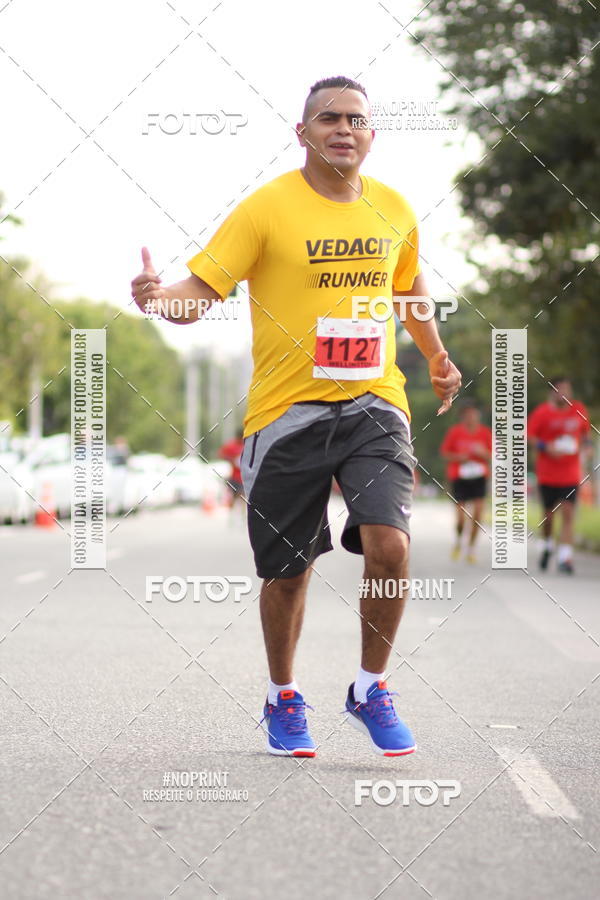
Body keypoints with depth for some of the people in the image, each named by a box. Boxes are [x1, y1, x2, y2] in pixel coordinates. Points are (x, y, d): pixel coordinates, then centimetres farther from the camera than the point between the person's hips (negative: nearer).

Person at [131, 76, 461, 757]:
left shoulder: (394, 210, 8)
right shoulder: (267, 208, -6)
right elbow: (201, 291, -12)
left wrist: (436, 357, 39)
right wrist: (160, 298, -34)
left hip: (373, 402, 2)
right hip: (287, 411, -2)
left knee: (389, 545, -17)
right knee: (287, 570, 7)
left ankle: (370, 692, 6)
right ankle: (283, 699, 32)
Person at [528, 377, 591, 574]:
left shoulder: (579, 410, 5)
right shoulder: (542, 412, -6)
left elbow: (585, 432, 21)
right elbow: (528, 436, -6)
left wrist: (586, 444, 0)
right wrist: (546, 447, -20)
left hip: (571, 474, 1)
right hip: (547, 473, -1)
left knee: (568, 512, -11)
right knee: (549, 512, 9)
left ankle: (564, 557, -13)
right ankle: (547, 546, 38)